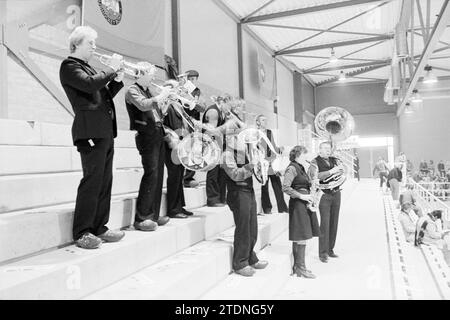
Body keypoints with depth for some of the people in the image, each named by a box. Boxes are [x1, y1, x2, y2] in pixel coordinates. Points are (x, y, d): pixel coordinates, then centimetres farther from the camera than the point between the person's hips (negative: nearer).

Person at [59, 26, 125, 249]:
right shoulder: (69, 66, 0)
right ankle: (82, 233, -1)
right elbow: (89, 84, -18)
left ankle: (99, 228, 16)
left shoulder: (87, 67, 26)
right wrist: (111, 68, -7)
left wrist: (117, 80, 12)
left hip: (105, 130, 9)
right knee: (92, 180, -9)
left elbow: (103, 94, 25)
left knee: (105, 181, 8)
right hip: (90, 129, -9)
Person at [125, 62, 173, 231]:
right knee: (151, 173, -14)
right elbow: (143, 105, -22)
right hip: (146, 135, -8)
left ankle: (153, 215, 14)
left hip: (158, 134, 8)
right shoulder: (132, 90, -2)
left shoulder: (149, 91, 22)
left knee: (158, 174, 7)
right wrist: (161, 95, -11)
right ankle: (141, 218, -9)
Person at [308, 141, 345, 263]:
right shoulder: (315, 162, -4)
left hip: (336, 193, 6)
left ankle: (330, 249, 22)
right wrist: (331, 171, -20)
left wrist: (335, 171, -19)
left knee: (334, 223, 10)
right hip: (324, 195, -5)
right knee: (325, 224, -6)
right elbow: (315, 177, -19)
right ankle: (323, 253, 1)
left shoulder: (334, 160, 13)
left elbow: (343, 170, 0)